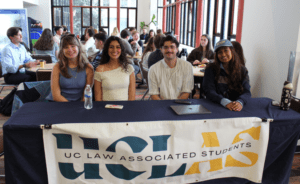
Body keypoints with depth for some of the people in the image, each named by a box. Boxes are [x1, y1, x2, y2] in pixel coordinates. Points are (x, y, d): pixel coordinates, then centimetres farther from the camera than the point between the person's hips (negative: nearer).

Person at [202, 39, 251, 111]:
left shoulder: (242, 70, 8)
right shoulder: (211, 69, 2)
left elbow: (246, 92, -2)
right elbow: (209, 91, -9)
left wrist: (240, 102, -25)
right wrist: (225, 102, -26)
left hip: (236, 108, 2)